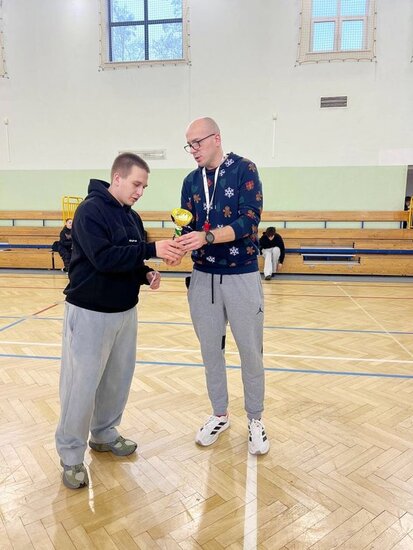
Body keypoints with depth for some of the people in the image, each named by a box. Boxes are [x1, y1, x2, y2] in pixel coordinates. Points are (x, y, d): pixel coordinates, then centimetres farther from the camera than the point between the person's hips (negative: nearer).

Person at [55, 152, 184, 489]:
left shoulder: (132, 217, 10)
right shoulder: (90, 210, -14)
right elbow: (104, 258, -25)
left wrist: (146, 274, -6)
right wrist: (152, 250, -28)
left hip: (125, 311, 7)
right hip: (90, 312, -7)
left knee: (118, 379, 15)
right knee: (82, 385, 1)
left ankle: (104, 435, 35)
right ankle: (71, 455, 18)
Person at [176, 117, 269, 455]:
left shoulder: (244, 170, -5)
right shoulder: (192, 181, 9)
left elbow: (249, 221, -16)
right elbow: (189, 228, 7)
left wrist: (207, 237, -28)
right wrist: (180, 246, -15)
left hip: (242, 276, -4)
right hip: (203, 278, 4)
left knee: (250, 351, 6)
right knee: (211, 350, 12)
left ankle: (255, 419, 26)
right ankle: (220, 415, 32)